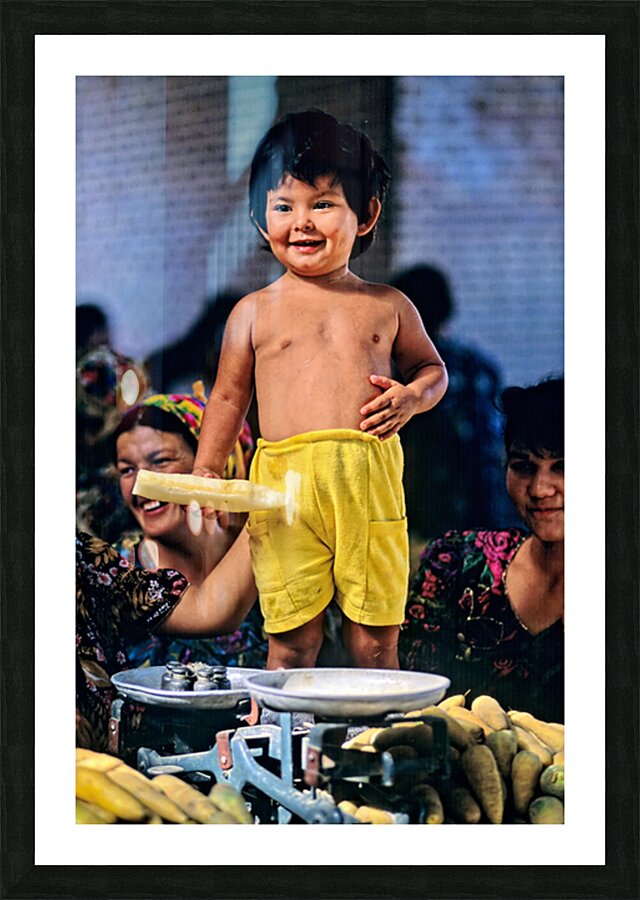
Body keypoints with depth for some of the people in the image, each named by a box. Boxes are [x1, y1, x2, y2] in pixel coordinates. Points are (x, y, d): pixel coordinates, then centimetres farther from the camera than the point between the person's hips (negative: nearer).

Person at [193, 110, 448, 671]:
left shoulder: (387, 306, 13)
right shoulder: (255, 312, 10)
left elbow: (433, 367, 24)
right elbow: (229, 397, 14)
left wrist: (411, 397, 2)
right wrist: (206, 472, 6)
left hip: (371, 481, 1)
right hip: (285, 484, -1)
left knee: (375, 641, 3)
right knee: (292, 640, 0)